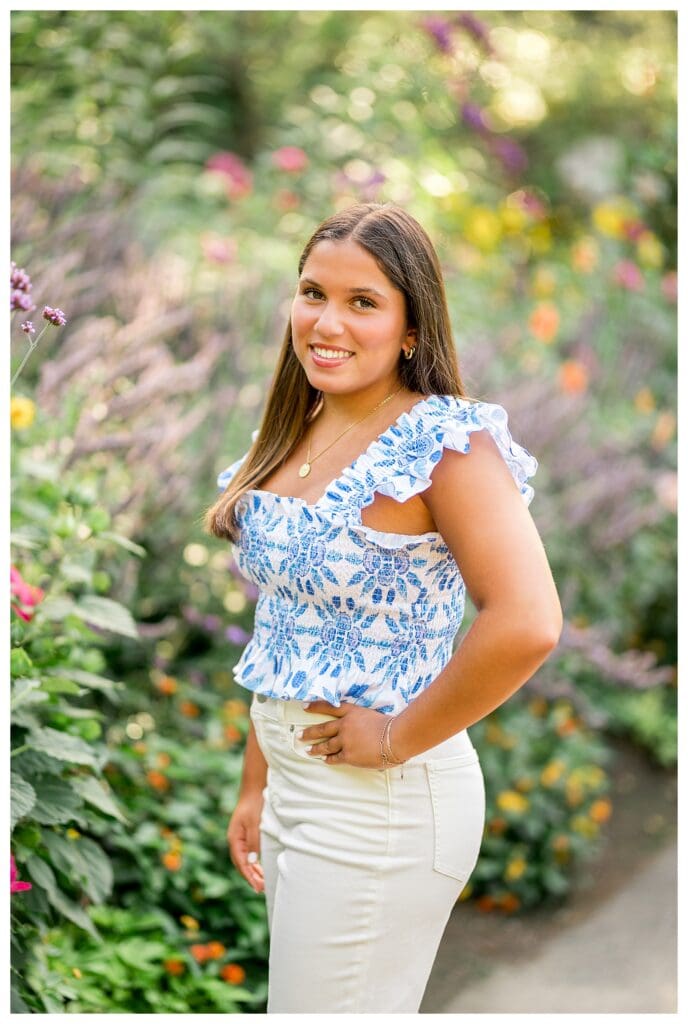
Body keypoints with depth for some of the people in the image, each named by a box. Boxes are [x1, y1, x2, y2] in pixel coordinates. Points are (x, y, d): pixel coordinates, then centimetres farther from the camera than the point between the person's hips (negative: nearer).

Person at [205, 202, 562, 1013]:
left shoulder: (444, 440, -17)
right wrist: (256, 787, 15)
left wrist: (400, 738, -19)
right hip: (295, 784, 8)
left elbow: (526, 624, -30)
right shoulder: (296, 434, 8)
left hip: (385, 797, -8)